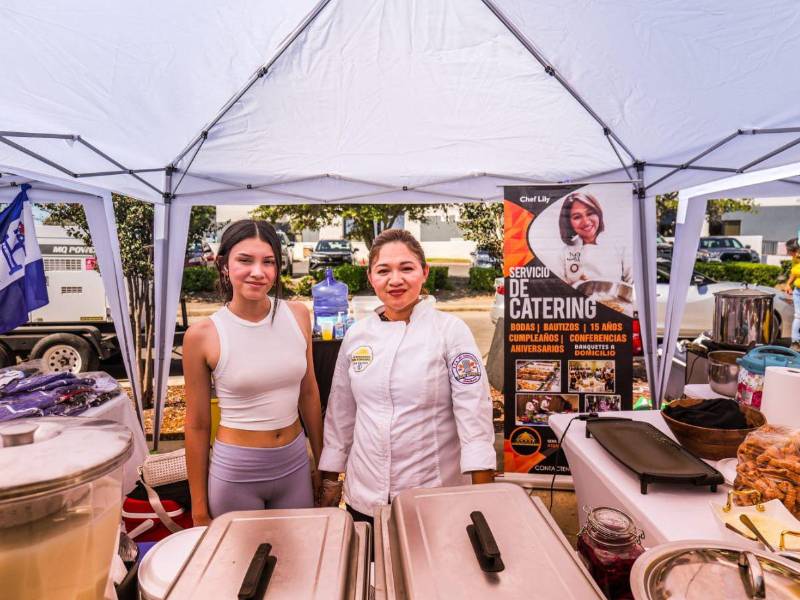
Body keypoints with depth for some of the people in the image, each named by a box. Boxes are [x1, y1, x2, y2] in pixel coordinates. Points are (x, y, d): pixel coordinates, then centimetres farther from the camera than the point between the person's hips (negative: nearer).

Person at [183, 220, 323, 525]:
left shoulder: (297, 315, -6)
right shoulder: (202, 334, -14)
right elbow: (197, 425, -4)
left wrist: (323, 462, 12)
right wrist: (199, 506, 2)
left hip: (295, 464, 3)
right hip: (235, 471, -2)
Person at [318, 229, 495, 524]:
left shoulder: (451, 330, -11)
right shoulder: (356, 334, 0)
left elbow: (474, 412, -13)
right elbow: (340, 412, 7)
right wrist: (330, 480, 11)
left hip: (436, 496, -3)